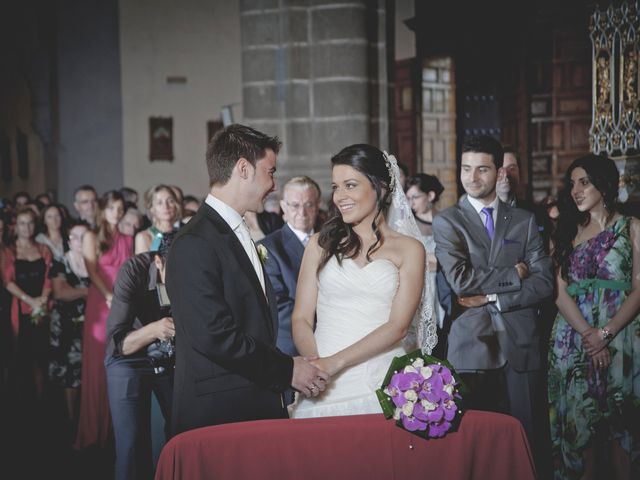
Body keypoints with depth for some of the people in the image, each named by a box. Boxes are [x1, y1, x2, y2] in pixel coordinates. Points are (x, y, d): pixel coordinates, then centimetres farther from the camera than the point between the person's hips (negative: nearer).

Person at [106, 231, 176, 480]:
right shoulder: (134, 271, -26)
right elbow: (115, 344, -24)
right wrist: (153, 330, -42)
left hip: (176, 359, 2)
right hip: (130, 360, -2)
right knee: (132, 447, -4)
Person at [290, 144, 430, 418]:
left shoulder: (409, 249, 6)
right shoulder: (321, 244, 11)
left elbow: (398, 325, -4)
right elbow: (301, 318, 6)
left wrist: (336, 361, -14)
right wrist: (315, 364, -14)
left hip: (381, 382, -1)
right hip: (325, 386, 1)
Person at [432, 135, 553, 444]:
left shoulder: (524, 221, 12)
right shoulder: (446, 222, 3)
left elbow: (544, 283, 2)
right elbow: (460, 279, -11)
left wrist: (492, 297, -8)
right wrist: (514, 275, -4)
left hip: (520, 347, 2)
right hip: (471, 346, -2)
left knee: (523, 438, 4)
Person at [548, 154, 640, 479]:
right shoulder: (569, 231, 11)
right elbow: (561, 293, 2)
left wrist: (605, 333, -17)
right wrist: (588, 334, -13)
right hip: (573, 338, 3)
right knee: (579, 417, 5)